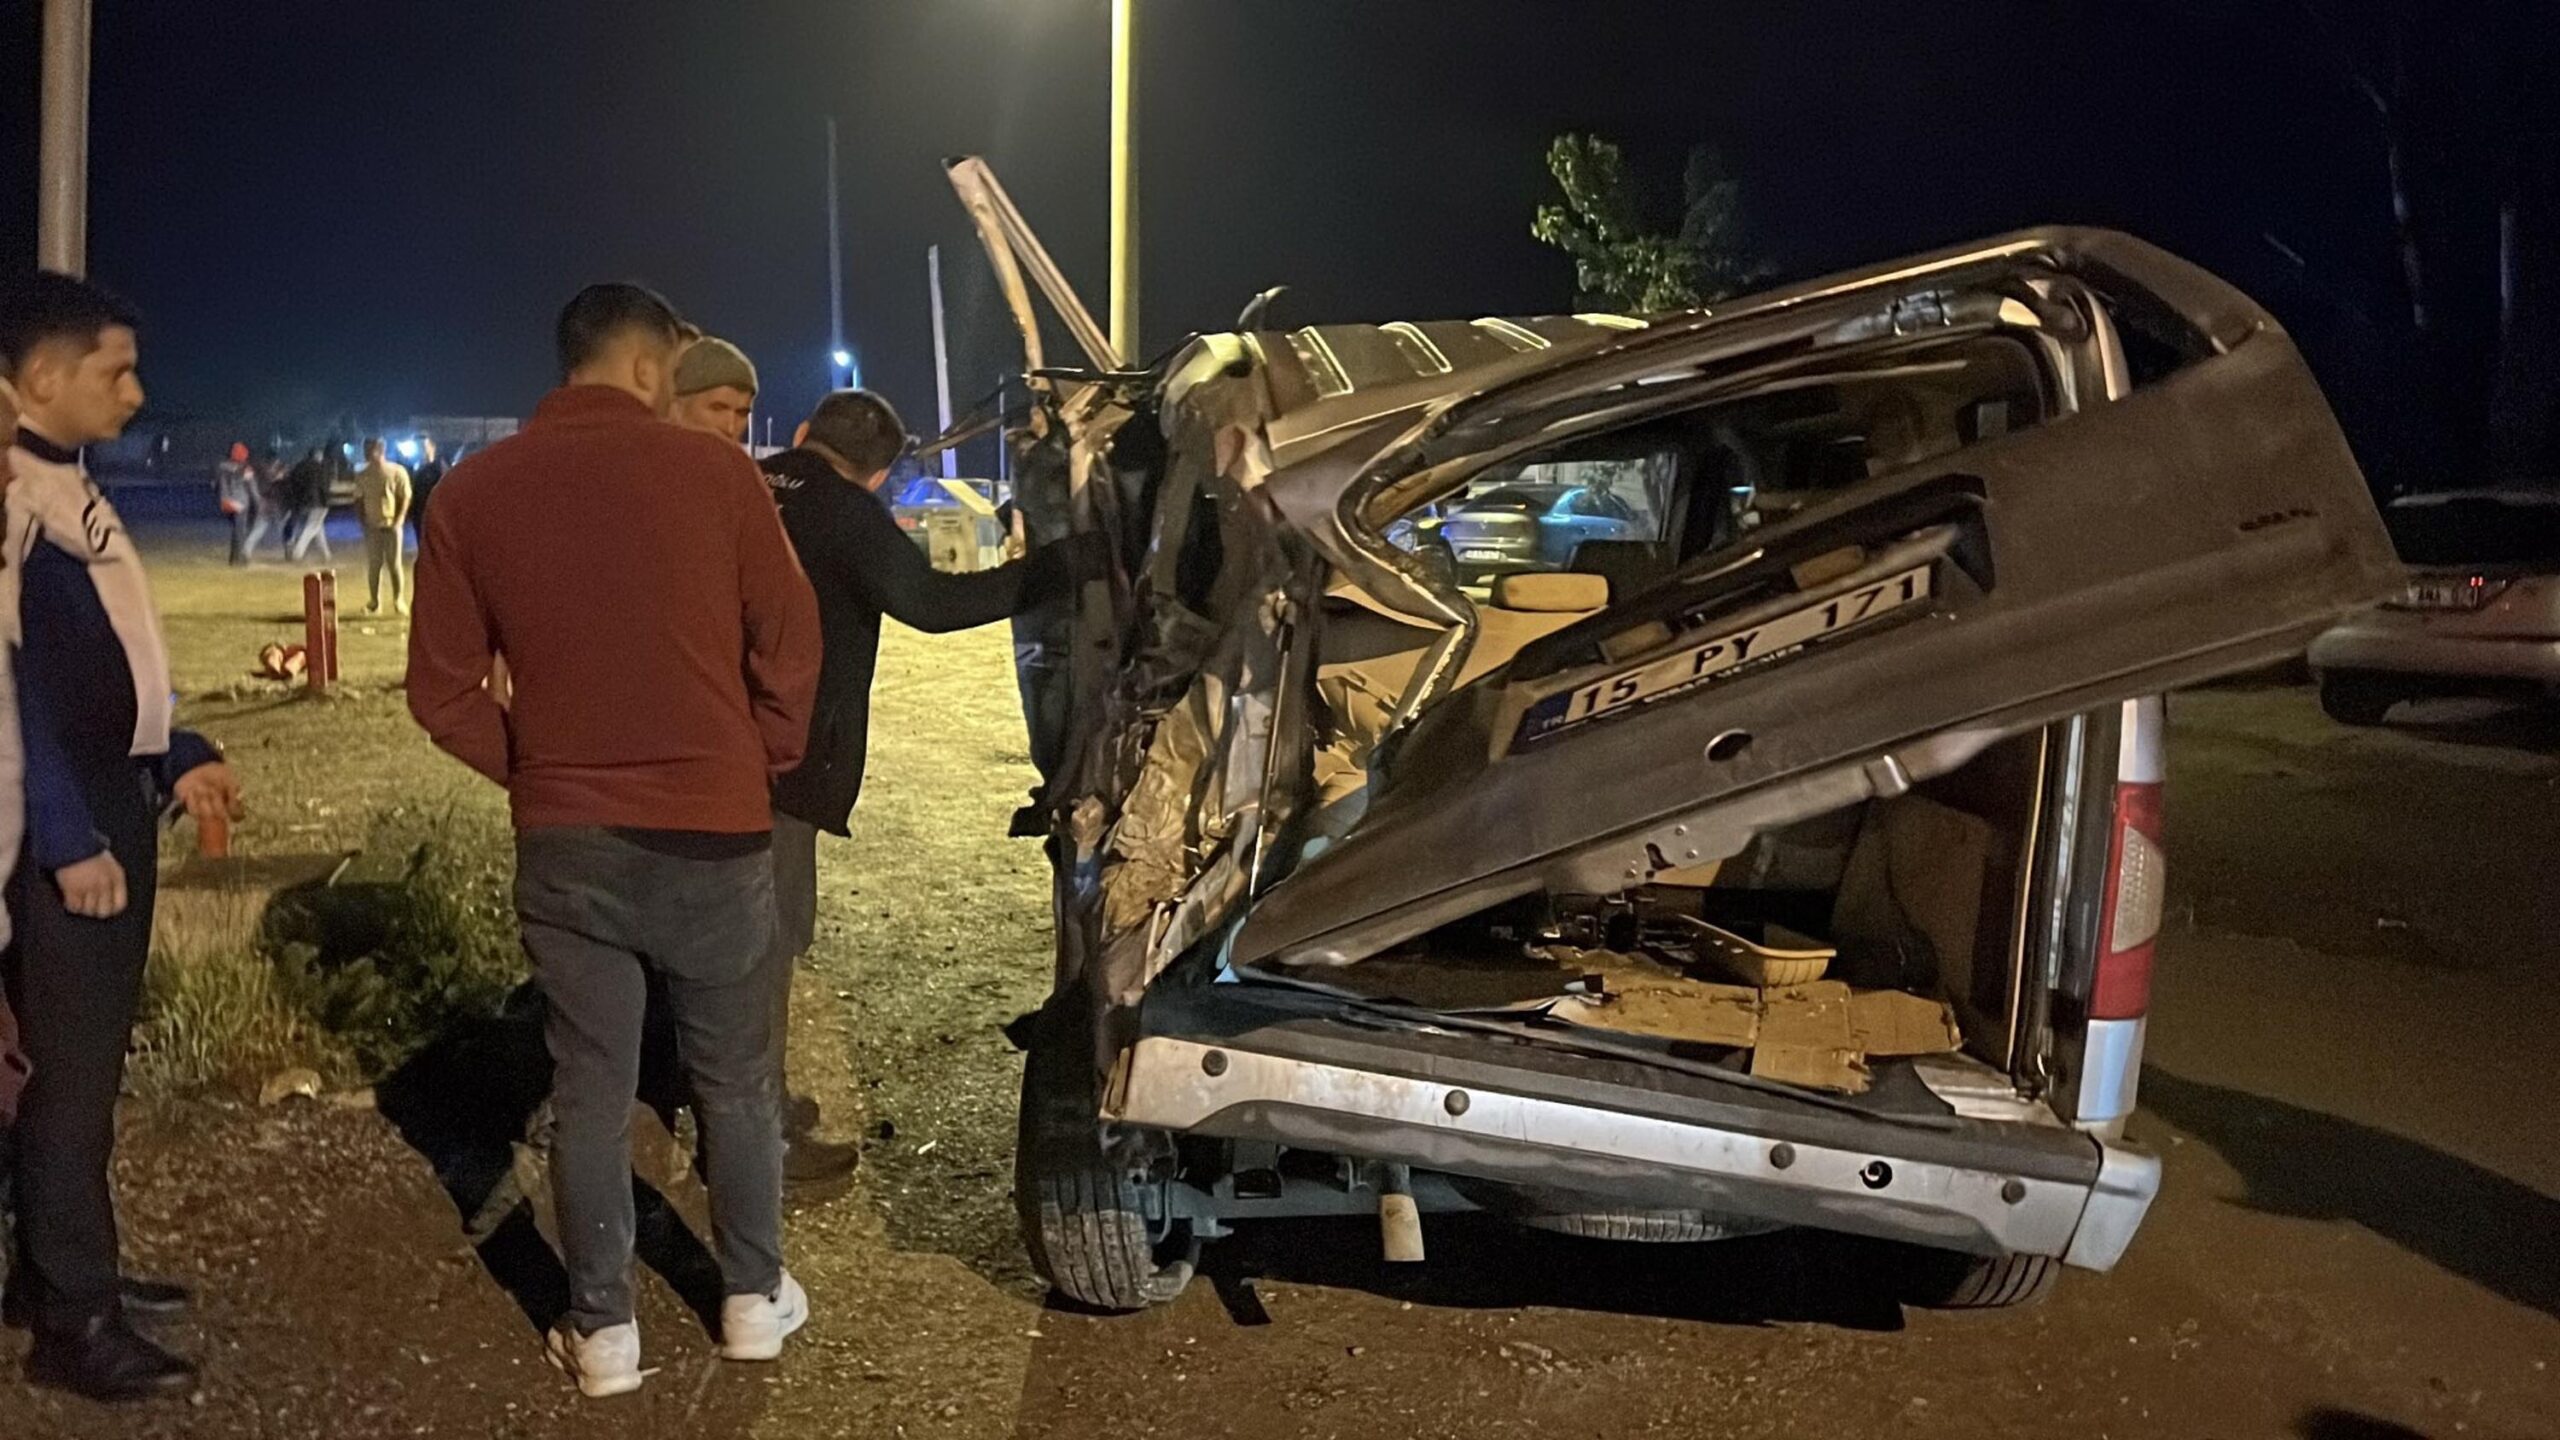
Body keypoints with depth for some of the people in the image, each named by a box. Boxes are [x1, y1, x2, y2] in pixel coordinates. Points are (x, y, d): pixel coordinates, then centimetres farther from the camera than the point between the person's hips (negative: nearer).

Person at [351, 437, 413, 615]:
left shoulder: (397, 472, -3)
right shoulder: (362, 476, 7)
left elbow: (405, 498, -3)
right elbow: (359, 501, 12)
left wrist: (398, 521, -12)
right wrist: (363, 522, -1)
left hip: (392, 525, -3)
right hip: (372, 526, 3)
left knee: (395, 564, -2)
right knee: (373, 565, 2)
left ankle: (399, 600, 6)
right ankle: (374, 602, 7)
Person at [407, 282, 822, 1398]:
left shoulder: (473, 490, -1)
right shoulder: (711, 468, -7)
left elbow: (442, 687, 1)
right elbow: (789, 639, -4)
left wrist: (531, 771, 13)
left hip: (566, 840, 2)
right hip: (713, 828, -1)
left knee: (591, 1089, 11)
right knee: (734, 1076, 14)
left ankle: (603, 1331, 22)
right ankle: (754, 1299, 27)